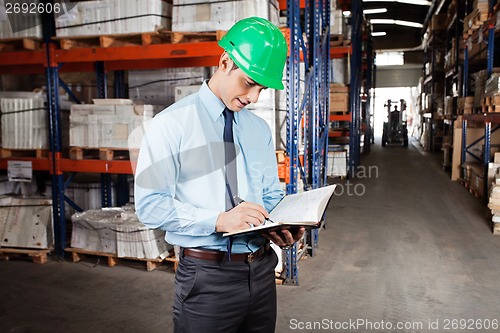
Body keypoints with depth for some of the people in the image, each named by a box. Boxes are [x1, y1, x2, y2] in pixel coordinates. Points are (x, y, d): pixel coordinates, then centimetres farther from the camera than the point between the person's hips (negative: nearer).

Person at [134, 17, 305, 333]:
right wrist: (219, 220, -25)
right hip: (207, 275, -5)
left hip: (261, 270, 6)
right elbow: (150, 205, -14)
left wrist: (281, 225, -8)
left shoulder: (260, 129, 8)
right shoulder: (171, 124, -10)